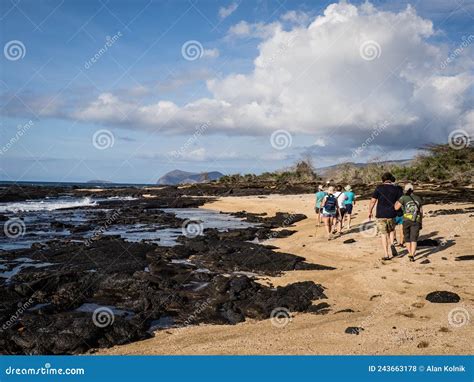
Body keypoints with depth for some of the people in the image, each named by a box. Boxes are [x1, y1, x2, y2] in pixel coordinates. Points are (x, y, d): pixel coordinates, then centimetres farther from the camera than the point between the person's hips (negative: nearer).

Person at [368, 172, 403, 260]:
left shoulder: (379, 188, -4)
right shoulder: (397, 188, 0)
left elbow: (373, 201, -6)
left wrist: (370, 212, 6)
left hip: (380, 215, -1)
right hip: (391, 215, 1)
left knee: (383, 234, 8)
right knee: (391, 230, 26)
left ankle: (386, 255, 6)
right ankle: (392, 244, 1)